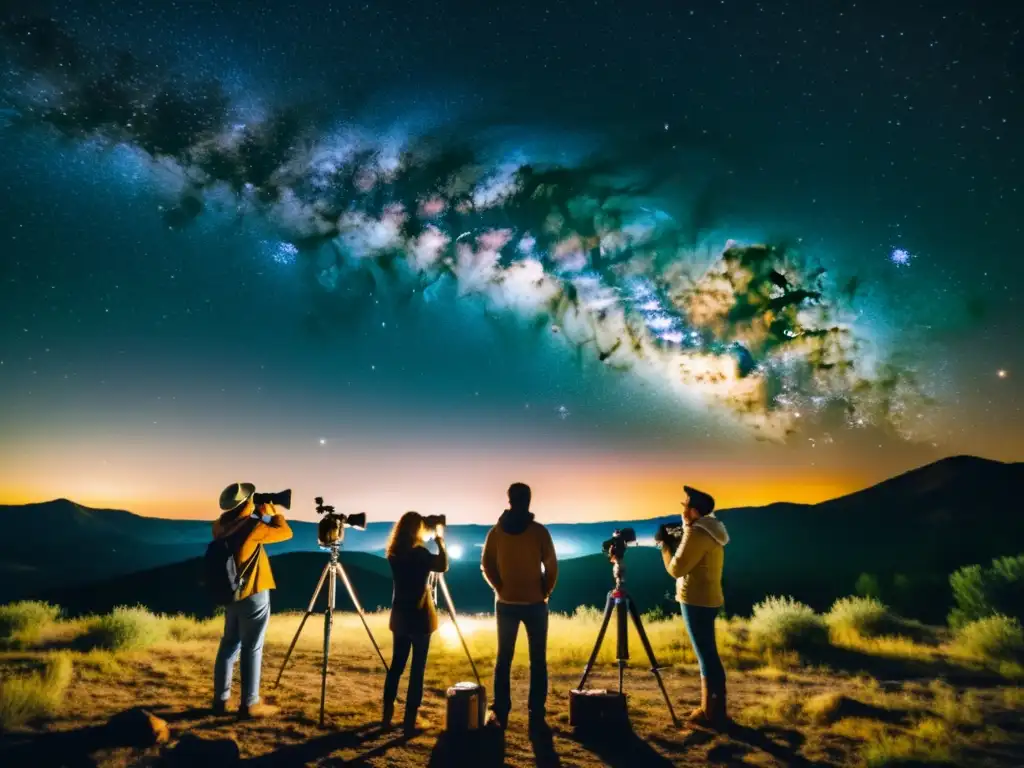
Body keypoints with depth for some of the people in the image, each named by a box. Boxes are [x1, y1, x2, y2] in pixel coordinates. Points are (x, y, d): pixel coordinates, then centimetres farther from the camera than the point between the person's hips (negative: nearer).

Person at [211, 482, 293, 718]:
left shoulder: (221, 526, 1)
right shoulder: (252, 527, -20)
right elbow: (286, 532, -11)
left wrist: (259, 515, 14)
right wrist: (274, 512, 3)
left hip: (231, 593, 7)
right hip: (253, 594, -7)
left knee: (230, 644, 15)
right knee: (252, 648, -1)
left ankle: (220, 699, 20)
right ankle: (250, 704, 5)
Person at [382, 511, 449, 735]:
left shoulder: (394, 553, 4)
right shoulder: (418, 552, -16)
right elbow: (443, 566, -10)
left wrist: (429, 540, 16)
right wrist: (439, 539, -2)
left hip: (400, 616, 7)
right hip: (419, 616, -7)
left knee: (396, 664, 15)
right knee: (417, 668, 1)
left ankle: (387, 715, 20)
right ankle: (409, 720, 3)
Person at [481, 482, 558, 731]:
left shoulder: (496, 531, -1)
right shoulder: (539, 531, -8)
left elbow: (486, 565, -1)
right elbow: (551, 567, -7)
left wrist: (500, 588, 8)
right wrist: (545, 593, 5)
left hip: (506, 603, 2)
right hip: (535, 603, -2)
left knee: (503, 658, 12)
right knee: (538, 660, 7)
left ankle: (500, 713, 12)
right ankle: (536, 715, 7)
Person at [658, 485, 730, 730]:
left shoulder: (696, 533, -18)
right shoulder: (710, 531, 13)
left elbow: (676, 568, -17)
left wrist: (666, 545, -3)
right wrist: (674, 545, 12)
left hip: (697, 600, -10)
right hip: (708, 599, 10)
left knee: (706, 656, -4)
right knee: (709, 654, 14)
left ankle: (712, 714, 2)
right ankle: (714, 709, 23)